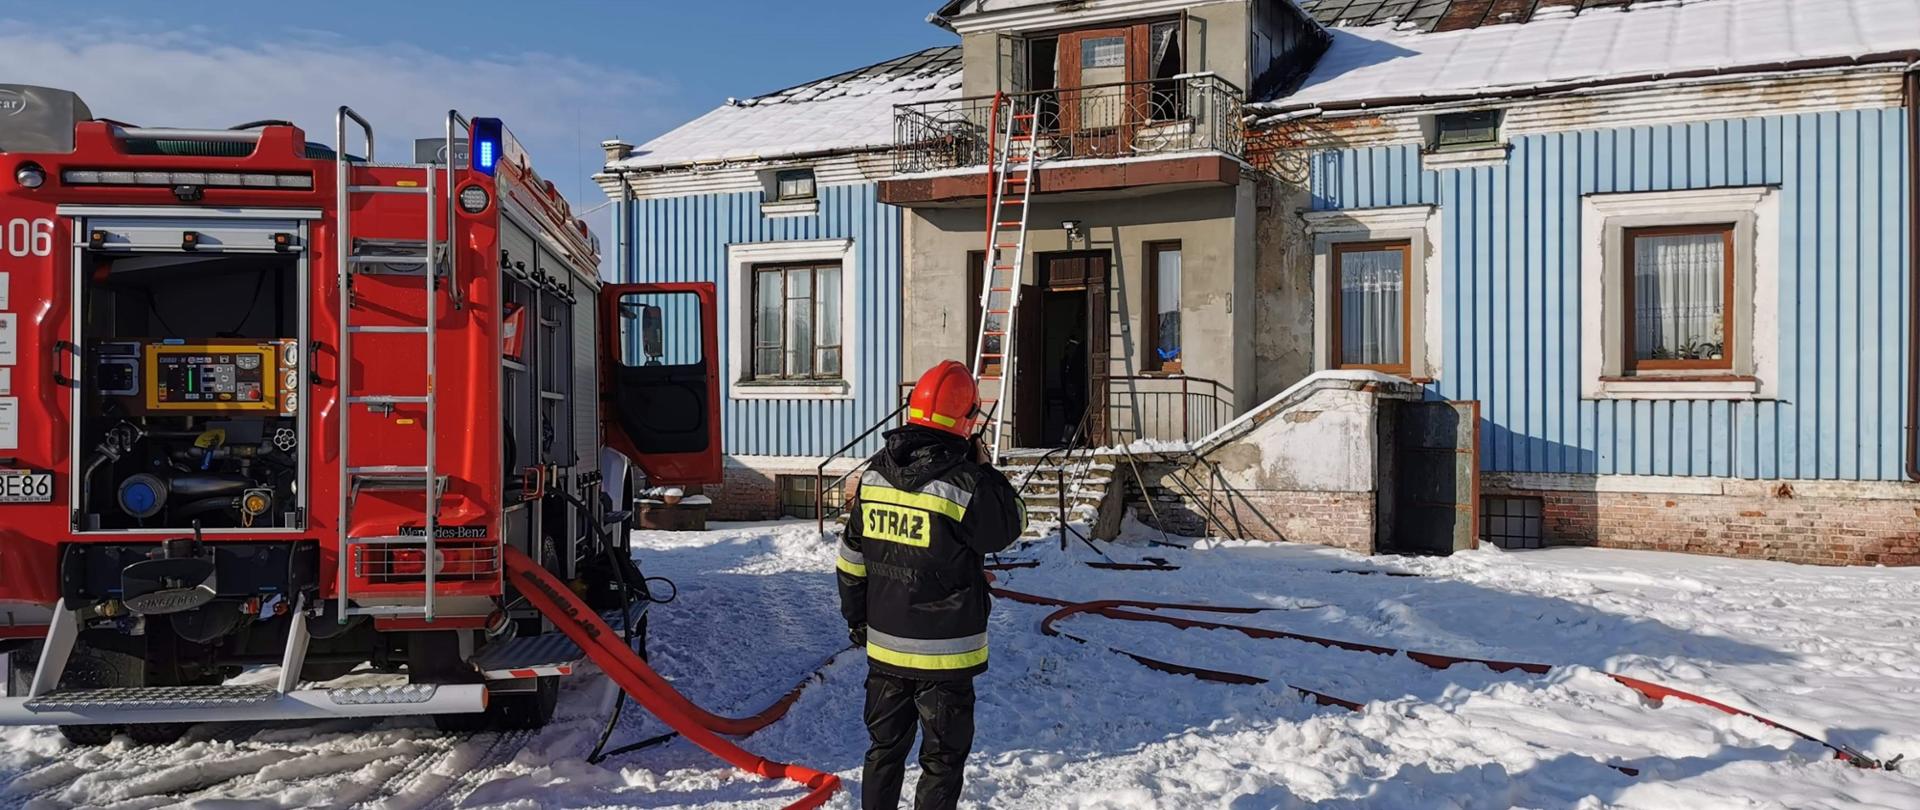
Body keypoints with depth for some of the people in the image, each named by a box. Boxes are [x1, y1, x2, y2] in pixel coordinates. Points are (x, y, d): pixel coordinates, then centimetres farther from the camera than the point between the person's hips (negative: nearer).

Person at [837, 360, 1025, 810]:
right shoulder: (964, 484, -21)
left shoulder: (874, 476, -1)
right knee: (943, 757, 9)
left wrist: (857, 620, 21)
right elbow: (1010, 524, -3)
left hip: (883, 646, 6)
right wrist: (985, 469, 4)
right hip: (944, 654, -6)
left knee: (885, 747, 20)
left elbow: (851, 562, 7)